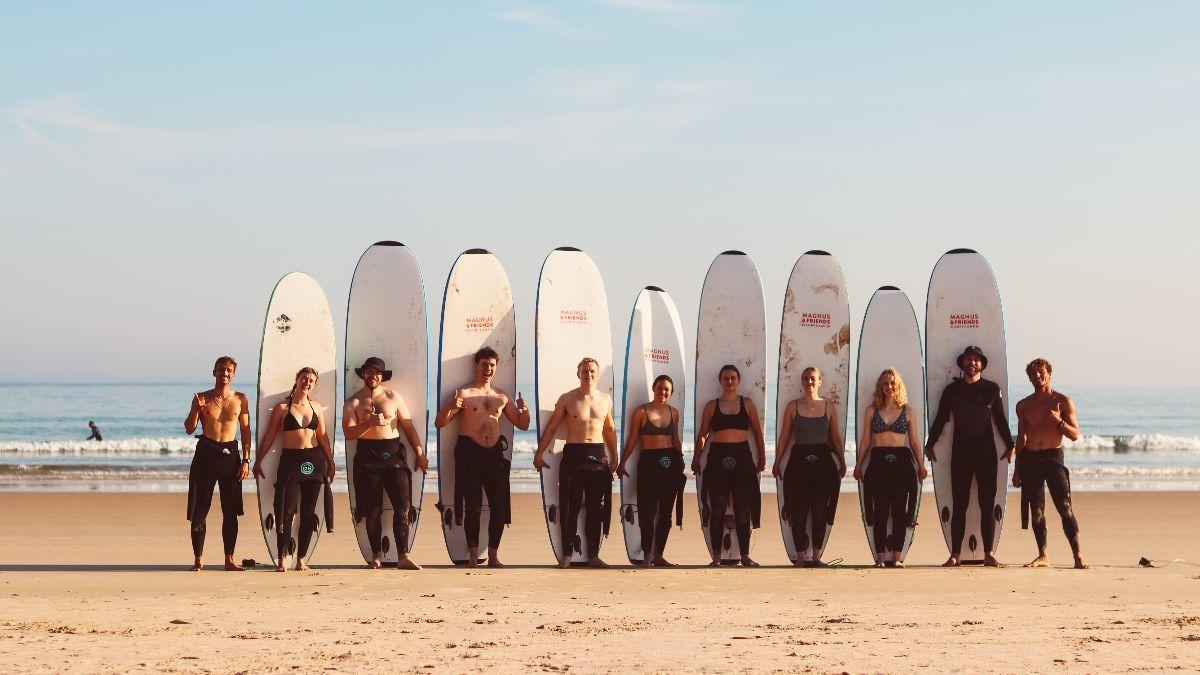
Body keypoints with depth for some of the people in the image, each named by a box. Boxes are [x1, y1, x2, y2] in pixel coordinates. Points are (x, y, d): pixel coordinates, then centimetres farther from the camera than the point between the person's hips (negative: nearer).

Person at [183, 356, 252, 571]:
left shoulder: (240, 399, 6)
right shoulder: (202, 398, 4)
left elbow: (245, 430, 7)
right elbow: (189, 429, 2)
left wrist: (246, 460, 1)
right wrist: (196, 410, -16)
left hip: (230, 455, 1)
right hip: (206, 454, -1)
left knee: (230, 511, 1)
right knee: (199, 509, -2)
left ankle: (229, 559, 8)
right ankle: (199, 559, 4)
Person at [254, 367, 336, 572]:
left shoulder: (317, 408, 11)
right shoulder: (282, 408, 1)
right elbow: (269, 436, 4)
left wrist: (330, 461, 17)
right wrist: (258, 461, 1)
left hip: (314, 461, 3)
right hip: (290, 460, -3)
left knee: (308, 513, 3)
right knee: (287, 511, -10)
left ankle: (301, 559, 9)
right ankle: (281, 560, -6)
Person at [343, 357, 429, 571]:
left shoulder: (393, 397, 9)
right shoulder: (353, 403, 6)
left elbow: (408, 426, 12)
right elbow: (349, 433, -6)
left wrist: (419, 453, 6)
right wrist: (369, 423, -20)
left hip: (393, 454, 1)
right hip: (367, 456, -1)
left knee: (403, 505, -10)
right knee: (372, 509, 2)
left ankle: (403, 557, -11)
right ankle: (376, 556, 10)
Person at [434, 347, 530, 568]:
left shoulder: (502, 396, 15)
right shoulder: (464, 394, 2)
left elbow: (522, 425, 18)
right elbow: (439, 423, -3)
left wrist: (524, 411, -4)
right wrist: (450, 407, -23)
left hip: (494, 453, 4)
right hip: (470, 452, -4)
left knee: (500, 506, -1)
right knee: (473, 506, -5)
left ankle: (493, 556, 7)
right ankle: (473, 556, 0)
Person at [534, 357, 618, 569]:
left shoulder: (605, 399, 11)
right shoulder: (567, 399, 2)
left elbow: (610, 429, 20)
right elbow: (551, 428, 4)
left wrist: (614, 457, 19)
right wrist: (539, 453, 1)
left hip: (598, 455, 3)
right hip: (573, 454, -3)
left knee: (595, 507, 3)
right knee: (570, 506, -3)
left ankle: (593, 555, 8)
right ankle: (567, 555, 1)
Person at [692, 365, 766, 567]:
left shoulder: (747, 404, 9)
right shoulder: (712, 406, 9)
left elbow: (758, 433, 13)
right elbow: (702, 435, 12)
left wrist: (762, 457, 6)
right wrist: (696, 457, 5)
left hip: (742, 458, 0)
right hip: (717, 458, 0)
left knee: (743, 509, 1)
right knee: (717, 509, 0)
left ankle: (745, 555, 7)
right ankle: (716, 556, 5)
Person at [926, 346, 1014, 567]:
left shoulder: (992, 389, 9)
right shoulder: (952, 389, 9)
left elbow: (1000, 419, 13)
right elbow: (940, 420, 13)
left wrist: (1009, 445, 11)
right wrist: (929, 445, 12)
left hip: (986, 452, 0)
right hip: (960, 453, 0)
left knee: (987, 505, -1)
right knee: (959, 505, -1)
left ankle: (989, 554, 1)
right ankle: (955, 555, -1)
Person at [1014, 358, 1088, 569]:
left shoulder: (1063, 401, 3)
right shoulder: (1023, 405, 13)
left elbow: (1075, 435, 2)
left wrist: (1058, 421, -16)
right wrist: (1017, 470, 14)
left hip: (1053, 457, -3)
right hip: (1029, 460, 3)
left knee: (1065, 509, -11)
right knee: (1036, 511, 2)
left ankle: (1078, 557, -12)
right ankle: (1043, 556, 8)